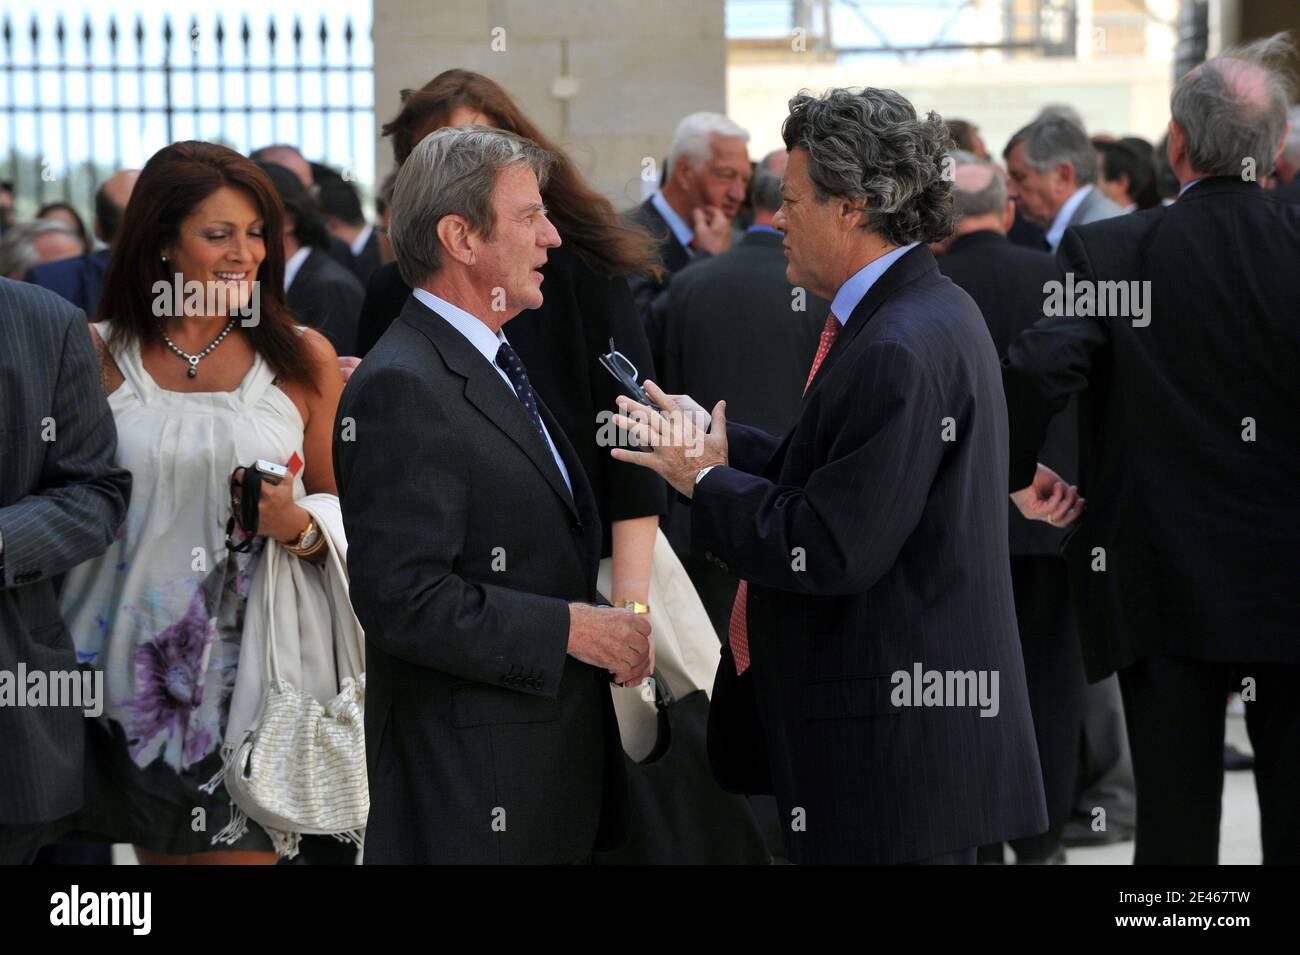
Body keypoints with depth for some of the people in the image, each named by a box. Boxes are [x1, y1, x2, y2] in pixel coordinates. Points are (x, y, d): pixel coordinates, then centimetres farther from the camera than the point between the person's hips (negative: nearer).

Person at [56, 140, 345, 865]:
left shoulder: (304, 358, 3)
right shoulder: (97, 355, 4)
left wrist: (298, 525, -12)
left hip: (252, 665, -1)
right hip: (135, 679, 1)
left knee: (243, 850, -3)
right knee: (161, 850, 7)